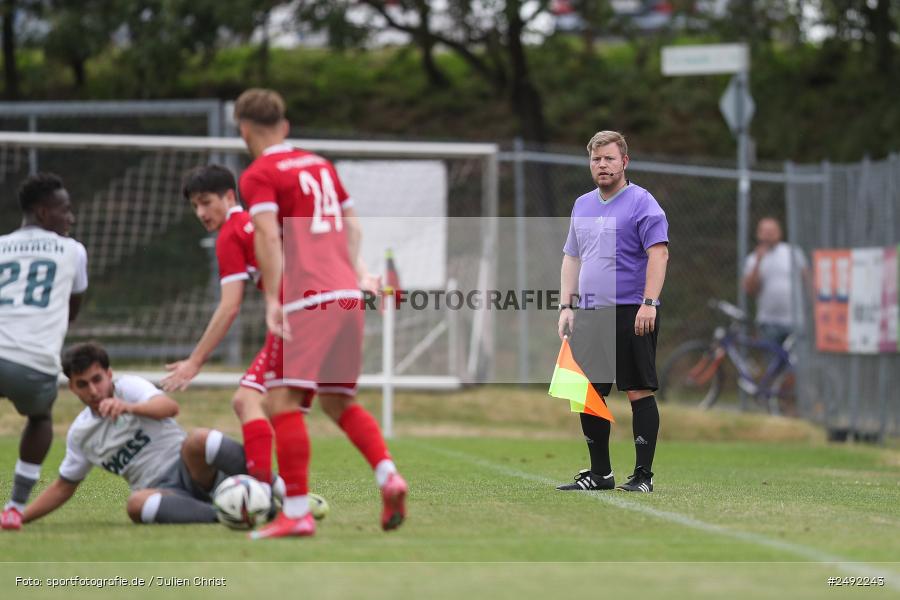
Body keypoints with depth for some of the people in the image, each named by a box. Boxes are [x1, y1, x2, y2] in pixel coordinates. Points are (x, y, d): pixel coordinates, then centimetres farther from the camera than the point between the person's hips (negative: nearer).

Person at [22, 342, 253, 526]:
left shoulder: (128, 386, -1)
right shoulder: (79, 433, 15)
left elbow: (170, 407, -23)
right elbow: (63, 487, 27)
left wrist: (129, 407, -43)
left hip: (189, 468, -3)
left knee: (198, 441, -39)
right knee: (136, 503, -37)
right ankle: (219, 516, -47)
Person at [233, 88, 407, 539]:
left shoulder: (259, 176, -3)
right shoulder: (319, 165, 19)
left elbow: (268, 235, -17)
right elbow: (351, 223, 27)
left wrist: (273, 299, -20)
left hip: (304, 300, -7)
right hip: (346, 294, 8)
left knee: (283, 400, -7)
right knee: (338, 401, 18)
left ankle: (297, 512, -15)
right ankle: (388, 475, -1)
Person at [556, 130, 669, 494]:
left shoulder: (641, 202, -4)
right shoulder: (582, 206, 17)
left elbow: (658, 253, -12)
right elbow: (571, 258, 22)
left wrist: (648, 304, -21)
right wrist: (566, 306, 12)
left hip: (631, 315, -7)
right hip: (589, 314, 7)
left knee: (639, 392, -5)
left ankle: (643, 475, -3)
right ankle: (599, 473, 14)